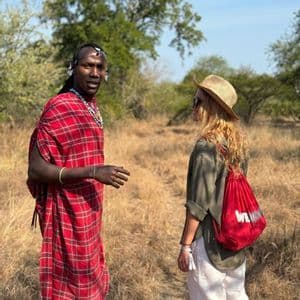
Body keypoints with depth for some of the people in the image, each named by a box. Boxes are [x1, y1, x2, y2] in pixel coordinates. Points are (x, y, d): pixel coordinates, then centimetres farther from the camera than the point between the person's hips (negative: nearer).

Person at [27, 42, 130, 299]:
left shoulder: (91, 107, 8)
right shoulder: (59, 108, -18)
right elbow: (36, 169, -22)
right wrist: (93, 172, -29)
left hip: (87, 213, 9)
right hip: (69, 216, -9)